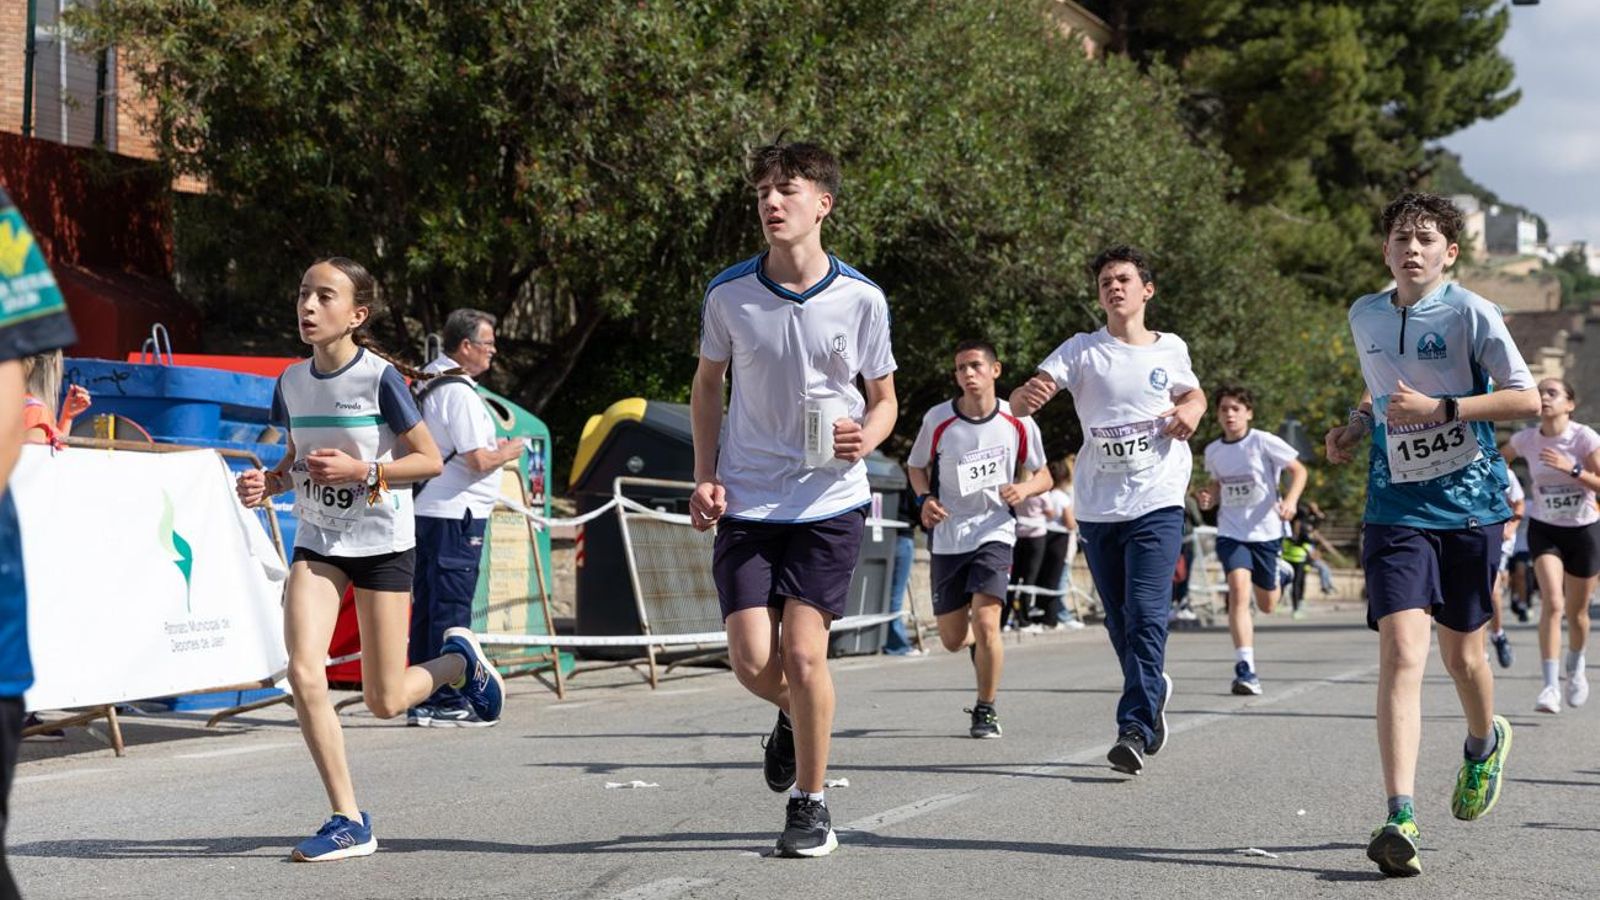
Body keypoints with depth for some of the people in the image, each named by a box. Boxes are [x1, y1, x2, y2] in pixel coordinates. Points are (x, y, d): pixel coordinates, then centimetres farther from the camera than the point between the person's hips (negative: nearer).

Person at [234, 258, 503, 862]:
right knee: (304, 674, -15)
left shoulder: (380, 377, -14)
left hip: (383, 543, -4)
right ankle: (349, 822, -4)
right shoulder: (292, 382, 1)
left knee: (386, 702, 0)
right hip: (318, 541, 4)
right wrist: (270, 482, -5)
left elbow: (429, 460, -10)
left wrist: (363, 472, -23)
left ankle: (459, 660, 35)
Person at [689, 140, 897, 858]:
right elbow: (707, 385, 12)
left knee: (803, 655, -10)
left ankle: (810, 804, 9)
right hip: (746, 502, 2)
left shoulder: (861, 299, -6)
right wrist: (704, 476, 2)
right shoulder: (728, 294, -3)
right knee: (753, 662, -6)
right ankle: (794, 717, 32)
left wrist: (865, 438, -15)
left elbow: (884, 398, 7)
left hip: (830, 501, -1)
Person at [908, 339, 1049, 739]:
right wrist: (925, 498, -9)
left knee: (985, 622, -19)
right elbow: (917, 466, 12)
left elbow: (1043, 476, 8)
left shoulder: (1018, 422, -3)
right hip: (946, 537, 2)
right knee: (952, 638, 7)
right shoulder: (937, 420, -4)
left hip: (994, 532, -2)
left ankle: (986, 710, 1)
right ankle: (982, 647, 46)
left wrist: (1024, 488, -14)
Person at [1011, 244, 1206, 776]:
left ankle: (1134, 730, -16)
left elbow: (1193, 393, 28)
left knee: (1146, 617, -14)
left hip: (1157, 503, -1)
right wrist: (1029, 395, -35)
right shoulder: (1082, 350, 1)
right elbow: (1021, 403, -10)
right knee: (1120, 623, 11)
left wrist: (1192, 410, 3)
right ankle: (1154, 691, 36)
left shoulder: (1171, 349, 7)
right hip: (1097, 508, 1)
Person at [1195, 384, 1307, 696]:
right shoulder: (1213, 451, 3)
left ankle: (1277, 581, 52)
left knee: (1267, 606, 12)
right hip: (1231, 532, 1)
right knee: (1238, 591, -22)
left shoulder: (1264, 442, -10)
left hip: (1265, 530, -1)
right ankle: (1246, 669, -24)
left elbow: (1299, 470, -4)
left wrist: (1290, 500, -21)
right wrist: (1208, 498, -2)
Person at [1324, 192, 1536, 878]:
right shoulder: (1365, 316, 8)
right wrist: (1356, 427, 7)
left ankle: (1484, 742, 47)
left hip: (1469, 503, -2)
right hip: (1396, 507, 2)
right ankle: (1400, 820, -20)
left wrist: (1439, 408, -20)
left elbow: (1524, 398, -10)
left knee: (1460, 653, 11)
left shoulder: (1471, 314, -7)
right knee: (1401, 652, -14)